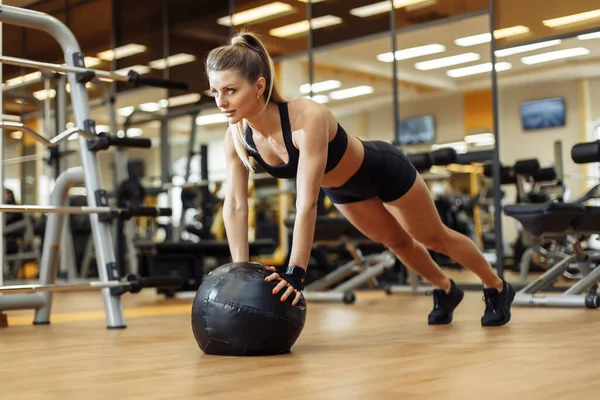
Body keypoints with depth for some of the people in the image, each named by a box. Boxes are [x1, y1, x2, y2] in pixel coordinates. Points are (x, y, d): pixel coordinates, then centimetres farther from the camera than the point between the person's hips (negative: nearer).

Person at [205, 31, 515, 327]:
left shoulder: (307, 118, -45)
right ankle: (446, 291, 55)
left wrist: (295, 273, -50)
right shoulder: (237, 135, -25)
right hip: (344, 189, 6)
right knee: (397, 242, 27)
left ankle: (497, 288, 42)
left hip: (384, 170, -6)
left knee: (434, 238, 16)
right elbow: (234, 205, -23)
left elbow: (306, 204, -48)